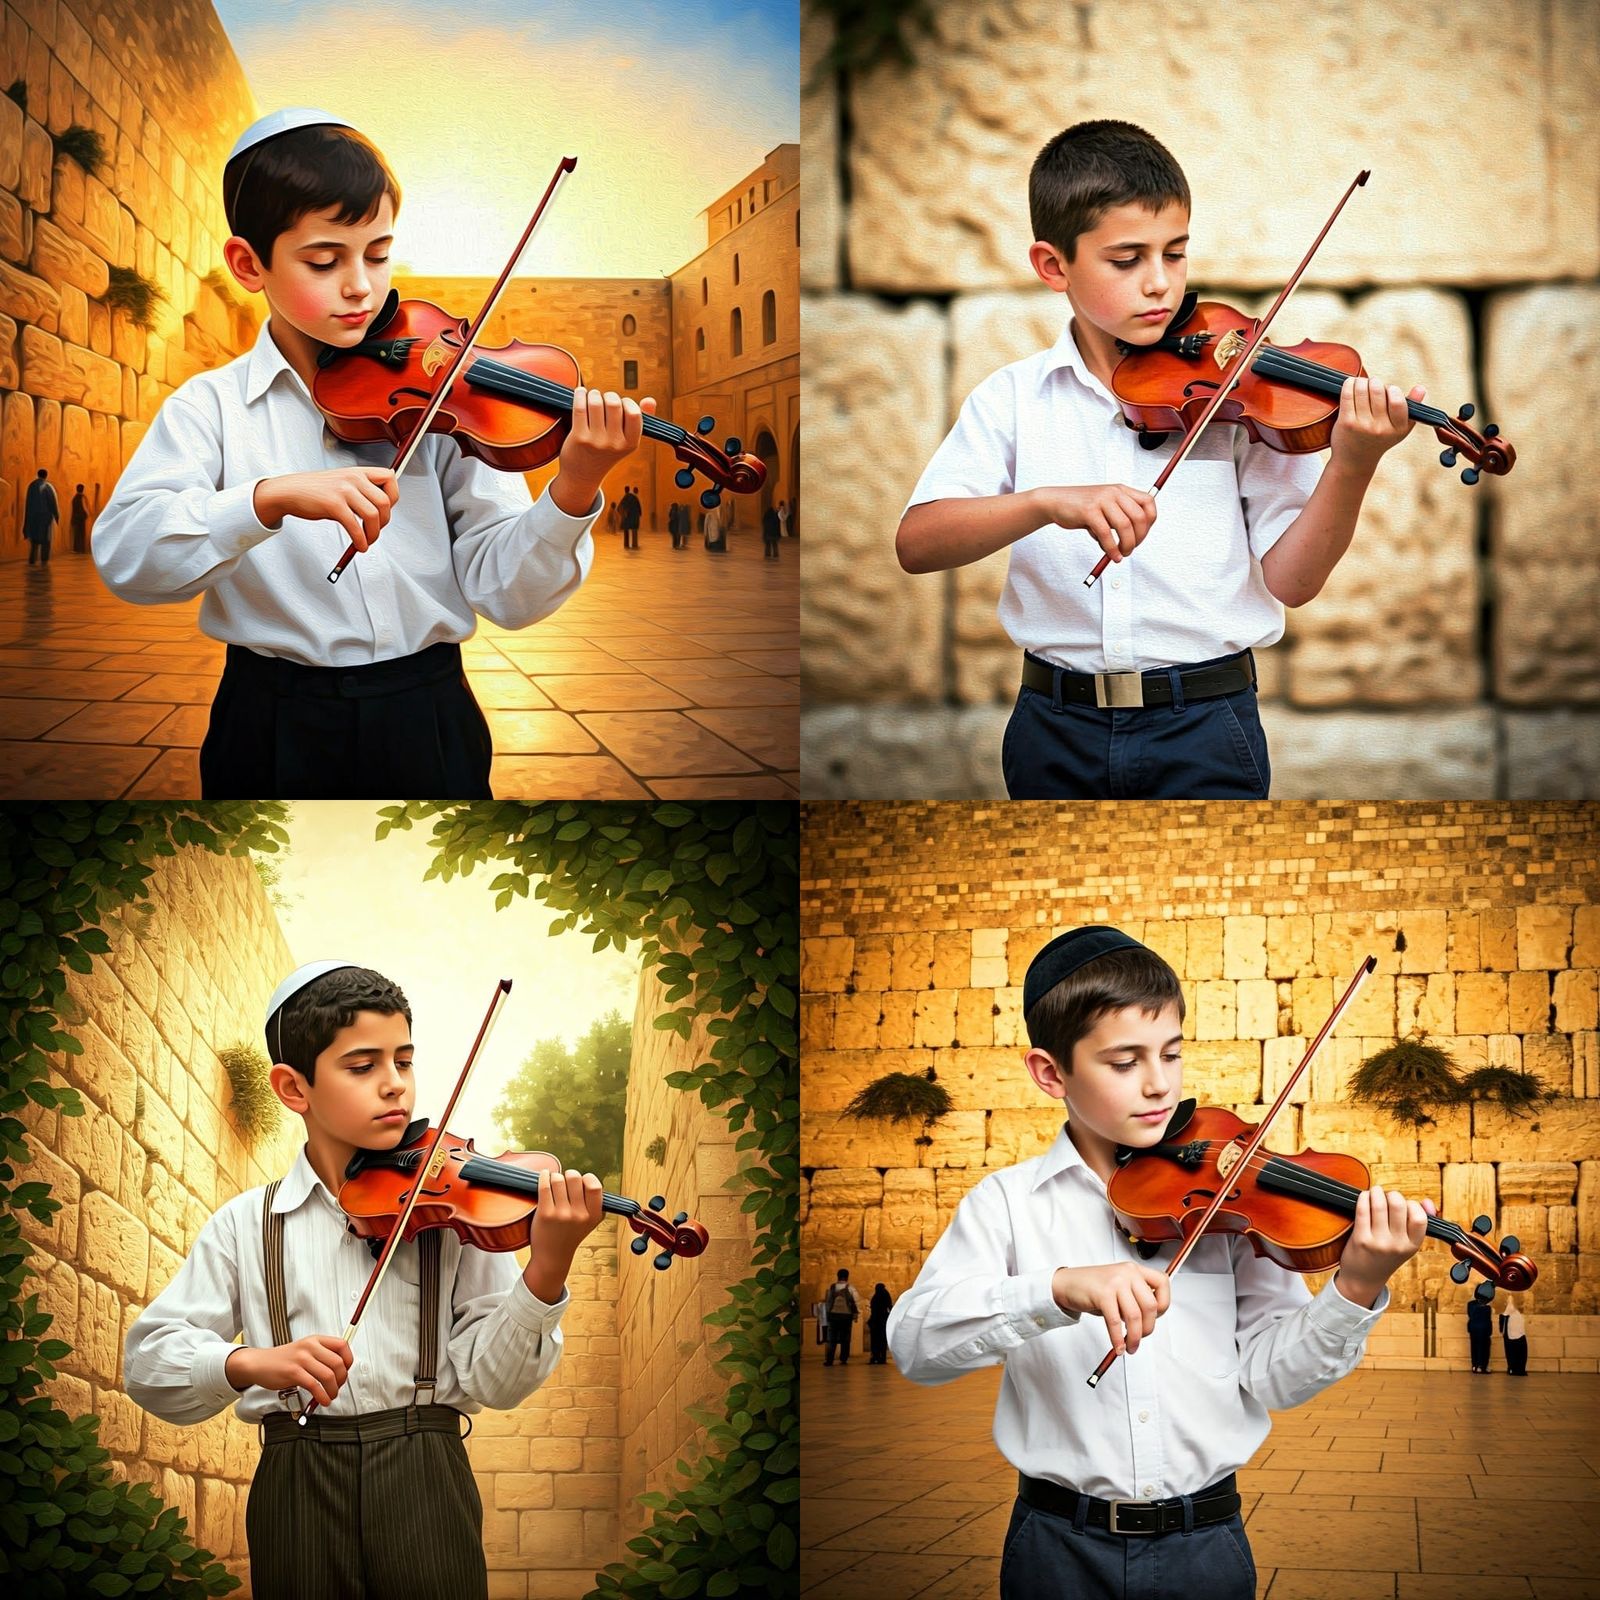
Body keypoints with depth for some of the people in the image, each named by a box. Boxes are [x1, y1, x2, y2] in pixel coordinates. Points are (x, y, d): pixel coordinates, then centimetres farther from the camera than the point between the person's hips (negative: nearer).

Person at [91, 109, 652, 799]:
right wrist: (272, 497, -33)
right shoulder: (213, 407, -3)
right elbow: (124, 554, -19)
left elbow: (504, 591, -6)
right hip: (276, 735, -1)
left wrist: (571, 492, -24)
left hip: (427, 723, 1)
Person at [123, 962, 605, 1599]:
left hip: (425, 1481, -1)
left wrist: (546, 1270, -21)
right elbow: (148, 1358, 0)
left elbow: (488, 1379, -4)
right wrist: (248, 1363, -20)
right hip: (296, 1492, 1)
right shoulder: (247, 1225, 7)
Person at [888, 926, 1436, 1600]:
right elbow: (914, 1341, -17)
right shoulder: (1008, 1202, -3)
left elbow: (1269, 1375, -2)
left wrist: (1355, 1290, -20)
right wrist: (1061, 1289, -32)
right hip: (1062, 1546, -1)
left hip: (1206, 1542, 1)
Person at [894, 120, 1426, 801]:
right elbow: (915, 542, -13)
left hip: (1204, 726, -1)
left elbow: (1288, 581, -6)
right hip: (1056, 730, 1)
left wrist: (1352, 465, -22)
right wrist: (1048, 501, -29)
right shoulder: (1013, 399, 1)